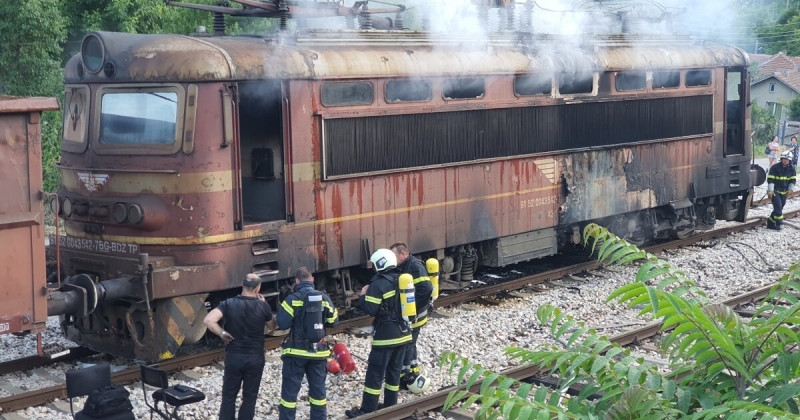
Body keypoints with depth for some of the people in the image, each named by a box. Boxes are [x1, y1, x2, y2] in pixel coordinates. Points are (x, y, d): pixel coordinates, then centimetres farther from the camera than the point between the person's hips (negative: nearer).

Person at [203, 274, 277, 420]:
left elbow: (208, 320, -21)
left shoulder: (229, 303, -9)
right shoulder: (262, 306, -8)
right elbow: (272, 326, 10)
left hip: (234, 356, 0)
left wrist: (222, 333, -8)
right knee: (249, 397, 10)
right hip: (255, 358, 0)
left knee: (229, 396, 11)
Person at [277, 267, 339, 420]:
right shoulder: (324, 298, 0)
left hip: (297, 351, -3)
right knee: (318, 389, 13)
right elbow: (333, 322, 8)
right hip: (318, 351, 3)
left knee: (290, 390, 5)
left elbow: (282, 324, -14)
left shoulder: (293, 299, -11)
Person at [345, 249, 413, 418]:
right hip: (403, 333, 8)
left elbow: (370, 310, -17)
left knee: (375, 373, -4)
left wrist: (363, 296, -2)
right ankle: (390, 405, 20)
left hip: (386, 335, -8)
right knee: (394, 370, 15)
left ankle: (367, 410, -2)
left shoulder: (378, 284, -15)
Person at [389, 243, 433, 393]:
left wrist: (414, 308, -26)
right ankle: (413, 373, 30)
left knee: (406, 345, -2)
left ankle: (403, 378, 5)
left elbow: (426, 289, -29)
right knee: (409, 344, 18)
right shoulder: (402, 267, 9)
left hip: (414, 315, -10)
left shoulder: (415, 266, -20)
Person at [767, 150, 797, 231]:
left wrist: (790, 189, -7)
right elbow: (770, 179, -13)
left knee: (779, 208, 10)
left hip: (784, 192, 5)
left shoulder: (791, 169, 1)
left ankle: (771, 222, 22)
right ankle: (779, 223, -7)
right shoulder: (775, 168, -13)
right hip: (775, 191, -5)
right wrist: (770, 190, -21)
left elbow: (793, 180, 7)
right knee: (778, 206, -16)